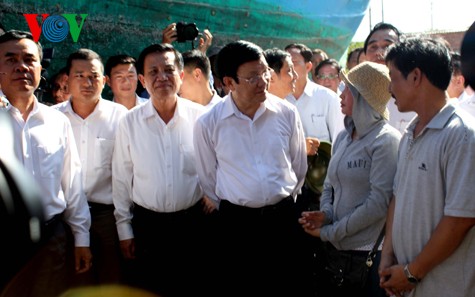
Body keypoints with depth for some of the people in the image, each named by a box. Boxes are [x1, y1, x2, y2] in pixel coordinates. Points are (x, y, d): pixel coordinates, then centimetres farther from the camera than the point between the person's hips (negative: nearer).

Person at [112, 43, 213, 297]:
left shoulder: (201, 117, -5)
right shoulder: (130, 122, -4)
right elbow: (122, 178, 2)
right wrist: (124, 228, 4)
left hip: (194, 221, 0)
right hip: (147, 225, 0)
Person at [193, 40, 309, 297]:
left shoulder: (287, 113, -4)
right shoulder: (208, 124, -8)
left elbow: (299, 167, 9)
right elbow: (208, 178, 5)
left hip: (282, 218, 1)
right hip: (236, 222, -1)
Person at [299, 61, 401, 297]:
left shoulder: (386, 140, -12)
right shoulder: (343, 137, 9)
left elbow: (379, 203, -18)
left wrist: (329, 232, -14)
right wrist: (325, 214, -5)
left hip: (369, 251, -6)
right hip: (337, 247, 6)